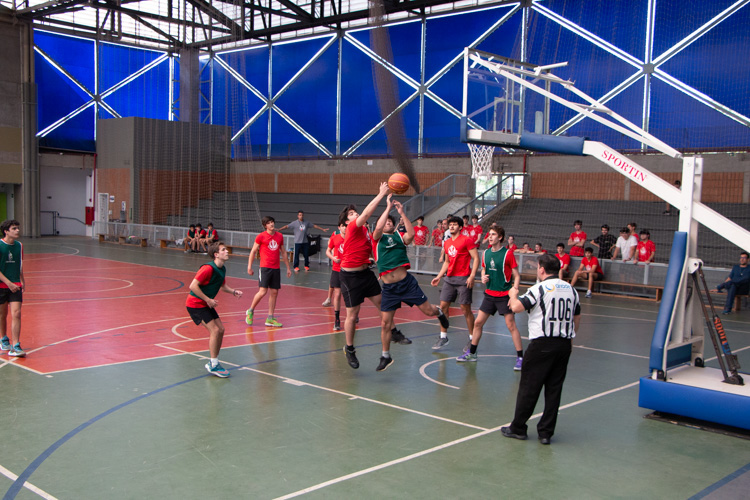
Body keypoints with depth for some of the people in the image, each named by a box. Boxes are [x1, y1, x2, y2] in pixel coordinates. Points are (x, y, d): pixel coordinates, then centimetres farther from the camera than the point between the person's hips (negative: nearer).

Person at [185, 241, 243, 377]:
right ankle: (213, 365, -4)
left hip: (207, 304, 9)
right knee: (215, 330, -14)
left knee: (221, 329, 5)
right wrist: (208, 300, -23)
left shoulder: (222, 269, 4)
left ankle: (213, 362, 18)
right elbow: (193, 286, -26)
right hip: (195, 304, -9)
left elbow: (222, 285, 20)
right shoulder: (208, 268, -23)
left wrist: (233, 291, 1)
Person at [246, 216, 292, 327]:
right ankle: (250, 311, 11)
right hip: (265, 268, -5)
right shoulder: (261, 236, -2)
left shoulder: (280, 236, 11)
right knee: (262, 291, -12)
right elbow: (253, 251, 2)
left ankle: (270, 319, 12)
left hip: (276, 268, 5)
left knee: (274, 292, 5)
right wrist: (249, 266, -3)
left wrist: (288, 268, 19)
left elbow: (283, 252, 19)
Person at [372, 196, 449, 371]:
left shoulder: (399, 237, 7)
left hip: (407, 282, 0)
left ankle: (439, 312, 40)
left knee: (428, 310, 2)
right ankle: (386, 356, 20)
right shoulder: (377, 238, 5)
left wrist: (402, 213, -17)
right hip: (389, 287, 0)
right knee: (385, 324, 2)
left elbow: (411, 234, -15)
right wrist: (388, 207, -15)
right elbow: (378, 228, -18)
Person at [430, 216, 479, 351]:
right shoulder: (446, 243, 14)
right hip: (449, 278, 7)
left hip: (463, 279, -7)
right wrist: (439, 276, 16)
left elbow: (476, 258, -10)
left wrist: (472, 276, -19)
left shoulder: (466, 240, -7)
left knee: (465, 309, -2)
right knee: (443, 306, 3)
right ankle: (443, 337, 13)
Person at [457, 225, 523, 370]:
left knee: (511, 325, -6)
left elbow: (517, 275, -7)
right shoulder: (486, 253, 6)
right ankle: (472, 353, 20)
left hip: (504, 295, -5)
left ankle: (520, 357, 3)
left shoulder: (507, 253, -10)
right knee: (478, 323, 6)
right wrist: (483, 277, -2)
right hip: (489, 294, 6)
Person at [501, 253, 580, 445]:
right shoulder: (571, 289, 10)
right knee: (554, 388, 8)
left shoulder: (540, 288, -10)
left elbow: (516, 307, -16)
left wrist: (513, 294, 5)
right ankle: (546, 432, 11)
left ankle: (518, 428, 12)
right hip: (564, 344, 6)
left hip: (542, 344, -6)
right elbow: (577, 317, 20)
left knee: (529, 387, 4)